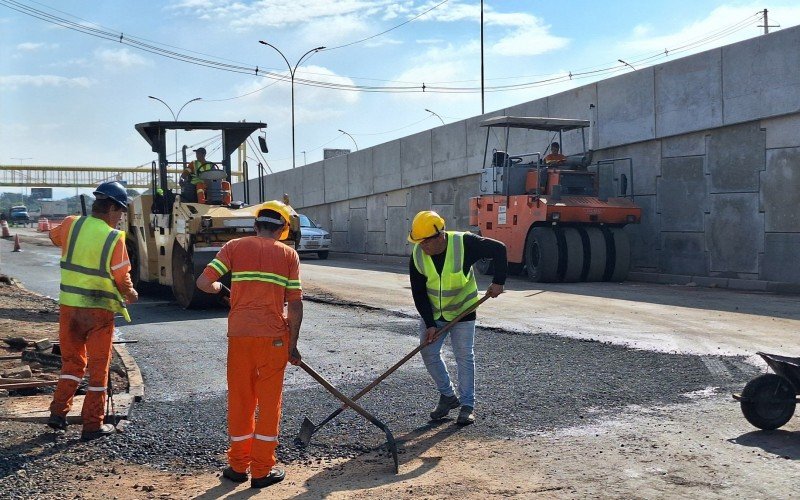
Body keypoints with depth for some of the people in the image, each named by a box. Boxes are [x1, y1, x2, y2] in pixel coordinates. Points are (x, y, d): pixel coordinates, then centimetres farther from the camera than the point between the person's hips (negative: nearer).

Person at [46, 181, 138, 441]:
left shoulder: (71, 225, -2)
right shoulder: (114, 238, -14)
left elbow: (54, 236, 22)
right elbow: (122, 278, -10)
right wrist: (131, 294, 10)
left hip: (69, 306, 4)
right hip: (99, 311, -4)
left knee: (72, 360, 22)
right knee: (98, 367, 8)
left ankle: (58, 412, 19)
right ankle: (93, 424, 12)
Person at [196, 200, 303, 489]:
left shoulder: (234, 247, 4)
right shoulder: (288, 254, 3)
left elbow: (203, 283, -5)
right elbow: (295, 304, -1)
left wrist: (218, 288, 18)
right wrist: (292, 344, 6)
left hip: (239, 335, 1)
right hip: (273, 336, -1)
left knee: (239, 399, 13)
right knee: (269, 401, 8)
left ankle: (238, 465, 23)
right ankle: (262, 470, 13)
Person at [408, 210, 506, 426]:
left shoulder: (464, 243, -26)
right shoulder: (417, 256, -17)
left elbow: (499, 250, -15)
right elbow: (418, 293, -10)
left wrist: (498, 282, -17)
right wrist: (429, 324, -15)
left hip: (462, 310, -3)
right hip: (432, 312, 3)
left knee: (464, 356, -2)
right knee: (428, 352, 1)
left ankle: (467, 405, 9)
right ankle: (447, 396, 19)